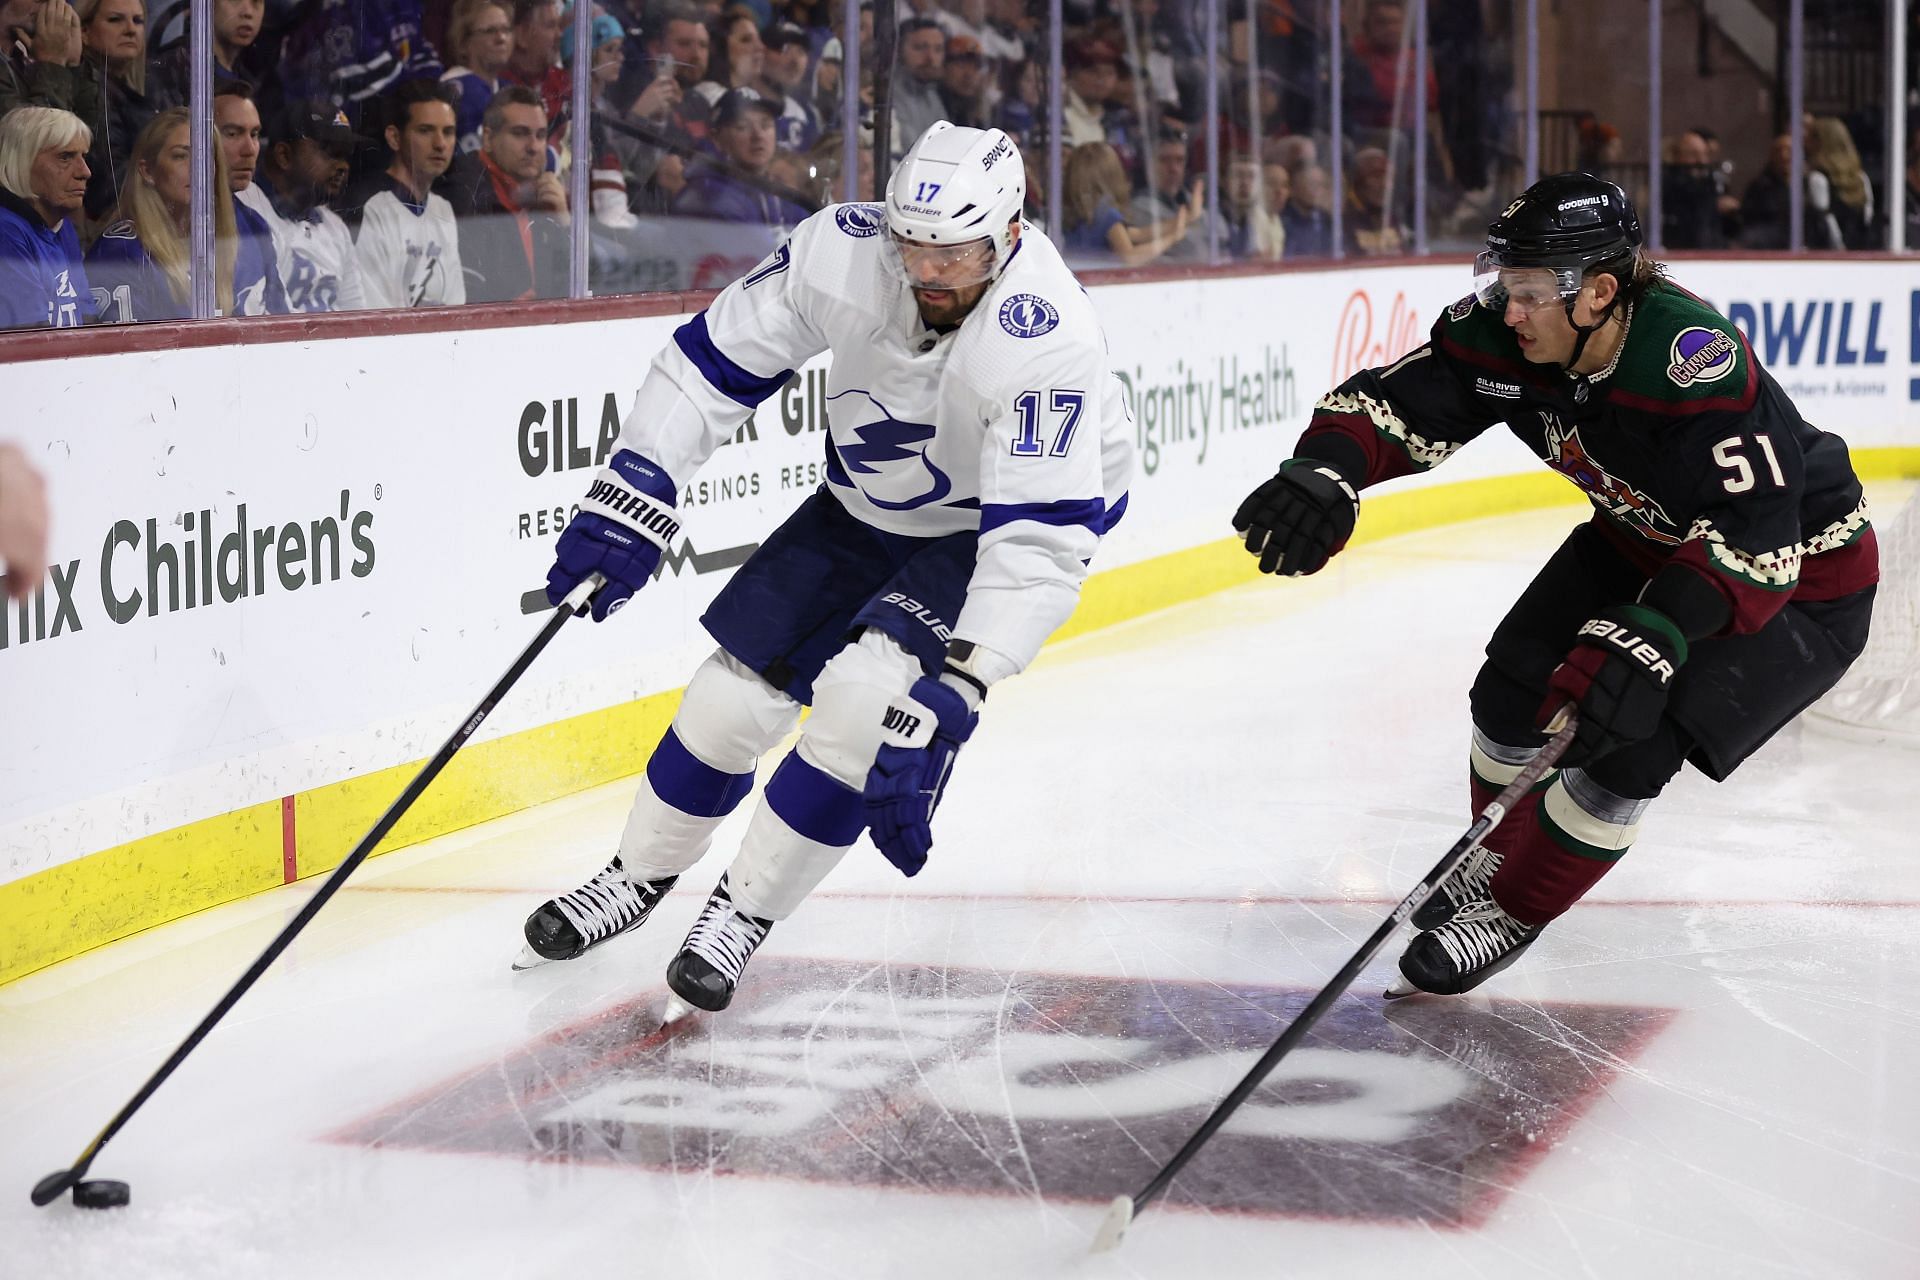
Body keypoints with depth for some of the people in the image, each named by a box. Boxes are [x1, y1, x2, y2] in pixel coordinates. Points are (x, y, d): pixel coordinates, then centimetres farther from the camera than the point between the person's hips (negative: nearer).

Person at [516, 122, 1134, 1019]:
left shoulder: (1046, 340, -38)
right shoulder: (845, 248, -25)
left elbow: (1039, 542, -40)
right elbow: (717, 356, -15)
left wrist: (958, 687, -47)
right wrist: (632, 497, -22)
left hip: (1000, 519, -4)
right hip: (869, 502, 5)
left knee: (863, 692, -23)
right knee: (738, 690, 2)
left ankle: (747, 912, -4)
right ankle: (640, 876, 28)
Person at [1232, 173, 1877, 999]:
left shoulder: (1699, 365, -39)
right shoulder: (1500, 337, -19)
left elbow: (1756, 541, -41)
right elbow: (1391, 403, -17)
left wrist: (1648, 638, -51)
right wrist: (1325, 473, -39)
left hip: (1800, 577, -7)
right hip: (1642, 539, 7)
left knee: (1631, 737, -20)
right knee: (1516, 685, -3)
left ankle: (1512, 910, 2)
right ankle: (1499, 857, 25)